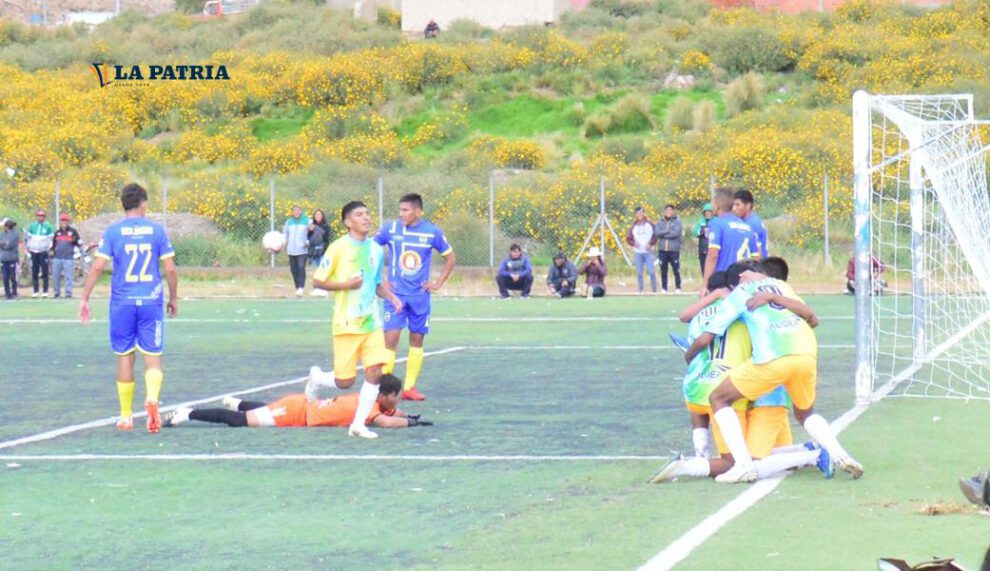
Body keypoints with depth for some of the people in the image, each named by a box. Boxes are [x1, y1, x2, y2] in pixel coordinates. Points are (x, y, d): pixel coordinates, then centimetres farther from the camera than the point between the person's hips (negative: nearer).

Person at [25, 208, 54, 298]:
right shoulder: (32, 226, 9)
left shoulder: (48, 226, 0)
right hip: (34, 252, 3)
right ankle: (35, 291, 8)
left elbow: (52, 238, 6)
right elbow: (27, 237, 16)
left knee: (44, 272, -5)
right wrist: (28, 248, 10)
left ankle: (45, 291, -3)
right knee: (34, 272, 3)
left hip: (43, 252, -3)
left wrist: (49, 248, 0)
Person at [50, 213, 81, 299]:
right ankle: (57, 292, 16)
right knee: (56, 276, 6)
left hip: (68, 257, -4)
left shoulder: (72, 231, 4)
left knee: (68, 276, -6)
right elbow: (54, 244, 22)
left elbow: (78, 243, 4)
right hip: (57, 258, 4)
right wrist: (52, 251, 5)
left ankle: (68, 293, -4)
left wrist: (74, 241, -17)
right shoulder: (57, 232, 17)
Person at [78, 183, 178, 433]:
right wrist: (174, 298, 13)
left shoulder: (112, 231, -1)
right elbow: (170, 269, 0)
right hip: (151, 301, 0)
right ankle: (152, 397, -26)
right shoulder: (156, 230, 1)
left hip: (122, 302, 0)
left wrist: (84, 298, 0)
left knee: (125, 356, 10)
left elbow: (97, 267, -7)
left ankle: (126, 416, 16)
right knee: (153, 356, 3)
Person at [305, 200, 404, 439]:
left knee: (375, 372, -8)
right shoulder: (339, 248, -9)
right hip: (346, 324, -5)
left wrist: (392, 297, 2)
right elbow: (317, 281, -6)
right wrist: (346, 284, -18)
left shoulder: (376, 249, 8)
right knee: (345, 381, -2)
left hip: (372, 322, 5)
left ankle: (359, 424, 3)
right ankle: (317, 377, 31)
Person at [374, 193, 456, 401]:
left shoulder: (432, 232, -1)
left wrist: (438, 283, 4)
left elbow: (451, 257, 11)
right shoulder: (391, 228, -4)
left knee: (417, 339, 6)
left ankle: (409, 387, 14)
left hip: (420, 295, 2)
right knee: (391, 338, -11)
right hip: (396, 293, -2)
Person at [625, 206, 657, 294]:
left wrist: (650, 243, -8)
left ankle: (654, 290, 0)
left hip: (648, 251, -2)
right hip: (638, 252, 2)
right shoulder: (633, 226, 6)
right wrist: (634, 243, -9)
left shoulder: (650, 224, 3)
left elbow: (655, 236, 6)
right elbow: (628, 238, 9)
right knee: (639, 273, 1)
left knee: (652, 272, -9)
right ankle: (641, 290, 7)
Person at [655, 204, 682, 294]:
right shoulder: (660, 222, 12)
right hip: (663, 250, 3)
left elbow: (676, 233, -12)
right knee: (663, 270, 3)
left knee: (676, 270, -3)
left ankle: (678, 288, 4)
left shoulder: (677, 222, 3)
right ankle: (664, 289, 9)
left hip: (674, 250, -3)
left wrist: (663, 234, -6)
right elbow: (657, 233, -4)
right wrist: (668, 231, -11)